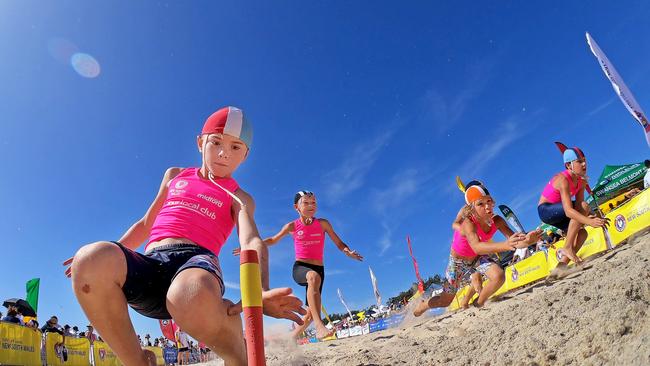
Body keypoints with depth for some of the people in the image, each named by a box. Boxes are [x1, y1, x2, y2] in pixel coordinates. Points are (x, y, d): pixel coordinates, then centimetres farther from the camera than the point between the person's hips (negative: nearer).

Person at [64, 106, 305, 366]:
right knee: (92, 259, -31)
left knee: (191, 296, -42)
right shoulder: (175, 175, 29)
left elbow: (251, 242, -4)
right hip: (150, 264, 4)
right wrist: (114, 254, 18)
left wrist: (259, 292, -25)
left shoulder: (240, 198, 16)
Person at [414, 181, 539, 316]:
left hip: (478, 258, 4)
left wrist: (527, 239, -57)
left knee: (499, 276, -25)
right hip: (458, 261, -4)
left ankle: (479, 304, 3)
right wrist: (505, 245, -72)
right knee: (446, 300, 7)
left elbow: (513, 237, -33)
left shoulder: (497, 220, -23)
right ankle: (422, 306, 40)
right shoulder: (468, 224, -39)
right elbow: (476, 247, -57)